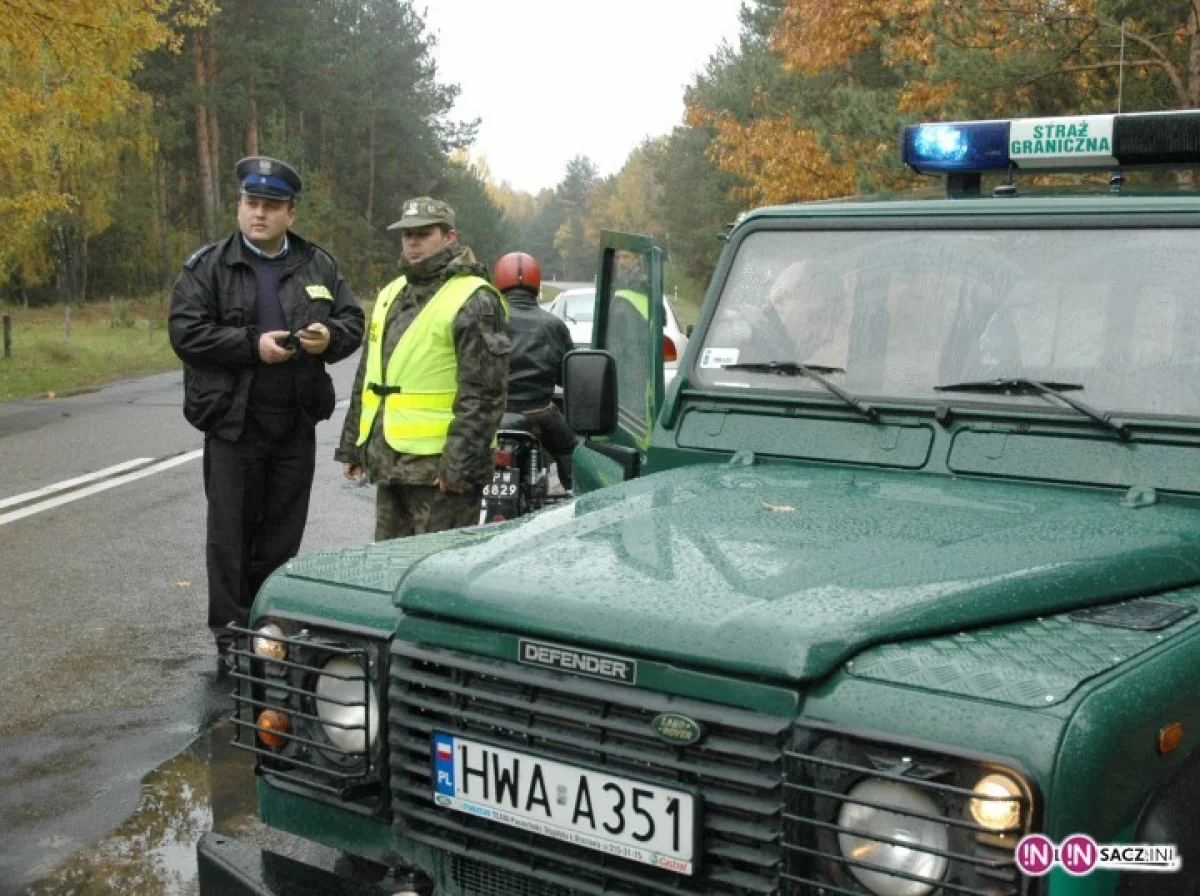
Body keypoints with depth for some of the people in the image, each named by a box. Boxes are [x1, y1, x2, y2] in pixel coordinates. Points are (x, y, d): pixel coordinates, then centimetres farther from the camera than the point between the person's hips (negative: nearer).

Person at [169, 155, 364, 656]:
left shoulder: (317, 265, 8)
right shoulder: (207, 266, -2)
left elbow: (353, 321, 10)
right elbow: (185, 332, -11)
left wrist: (330, 336, -13)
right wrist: (253, 345, -20)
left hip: (296, 423, 3)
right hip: (233, 422, -3)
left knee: (283, 532, 11)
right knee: (231, 533, 2)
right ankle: (230, 635, 11)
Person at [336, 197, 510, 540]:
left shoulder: (475, 301, -8)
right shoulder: (390, 295, 17)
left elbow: (483, 393, -16)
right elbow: (366, 378, 23)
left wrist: (459, 465, -21)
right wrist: (351, 446, 20)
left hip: (439, 468, -8)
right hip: (388, 462, 8)